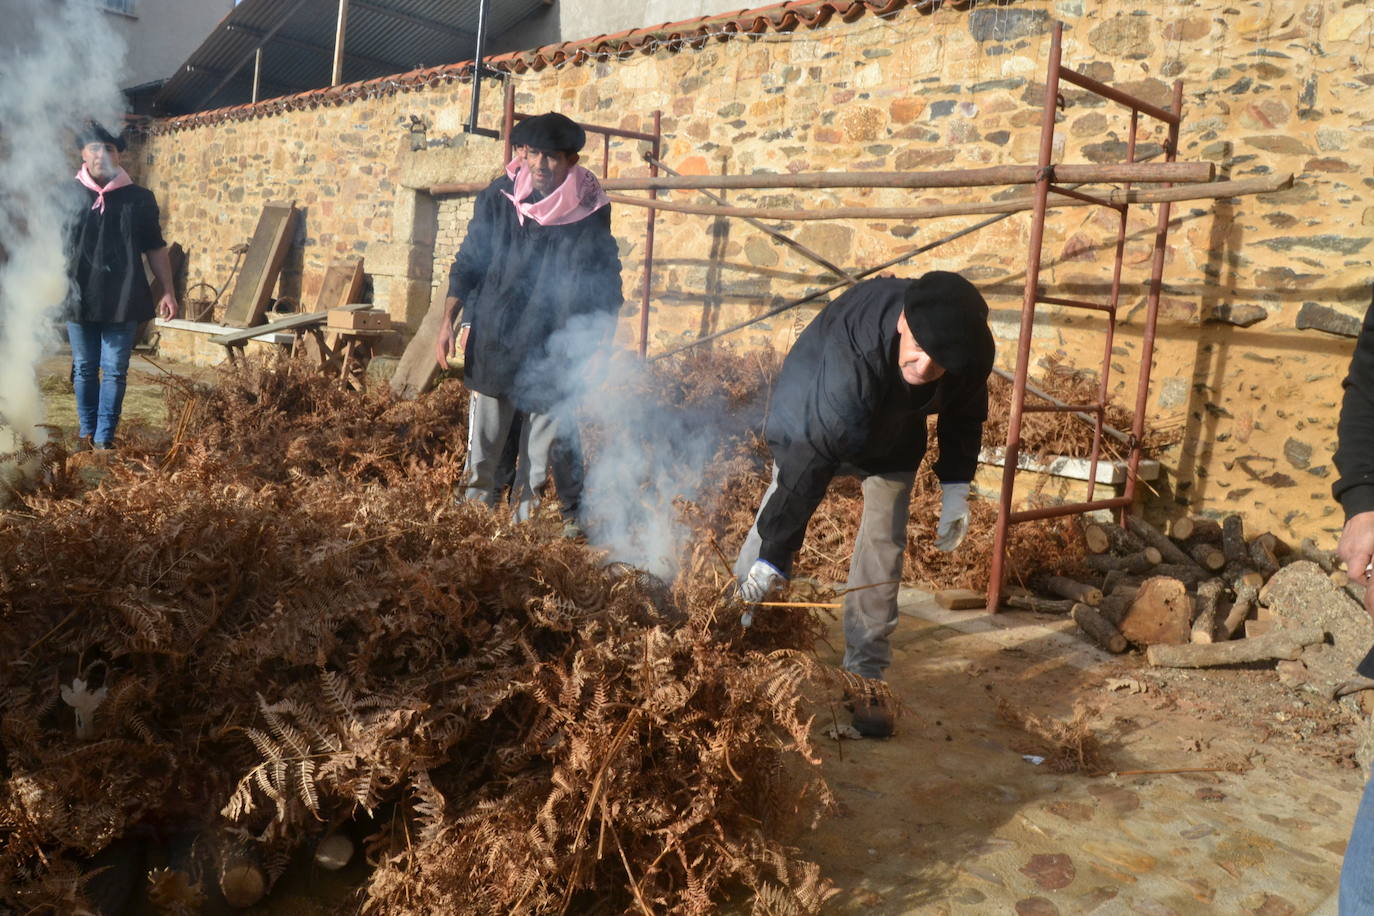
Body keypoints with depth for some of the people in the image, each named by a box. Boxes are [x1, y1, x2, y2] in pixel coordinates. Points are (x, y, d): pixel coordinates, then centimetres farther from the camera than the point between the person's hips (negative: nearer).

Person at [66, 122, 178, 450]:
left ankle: (104, 438, 8)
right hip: (80, 299, 1)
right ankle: (86, 433, 23)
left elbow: (155, 248, 8)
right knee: (84, 370, 10)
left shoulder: (139, 198, 2)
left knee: (114, 371, 1)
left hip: (122, 301, -1)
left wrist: (167, 291, 3)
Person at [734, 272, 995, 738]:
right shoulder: (851, 363, -47)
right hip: (814, 423, -3)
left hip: (894, 441, 4)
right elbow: (808, 465, -44)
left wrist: (955, 488, -9)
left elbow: (965, 413, -4)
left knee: (883, 551, -3)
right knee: (777, 518, 0)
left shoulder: (974, 353, -29)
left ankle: (866, 673, 6)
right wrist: (773, 556, -38)